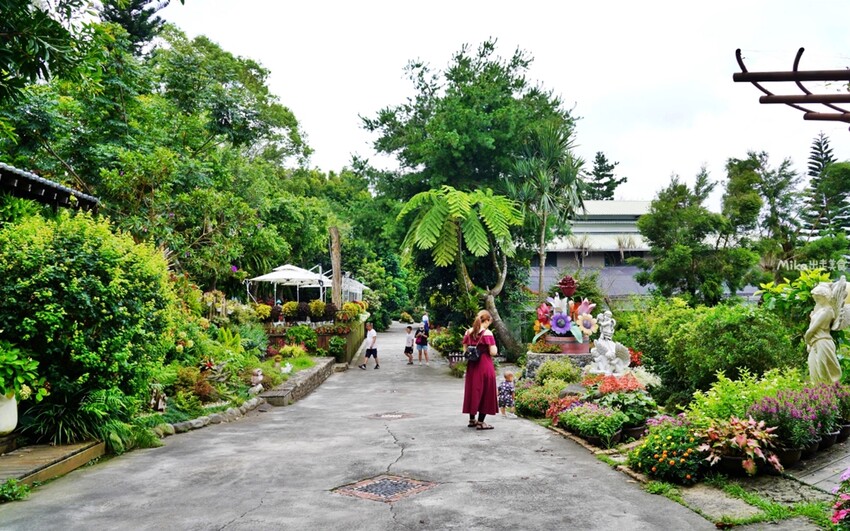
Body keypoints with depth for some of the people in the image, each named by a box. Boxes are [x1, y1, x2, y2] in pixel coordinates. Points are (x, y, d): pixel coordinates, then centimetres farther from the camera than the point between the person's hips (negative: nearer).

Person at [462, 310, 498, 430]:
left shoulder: (468, 332, 4)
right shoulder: (487, 333, -12)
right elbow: (493, 352, -15)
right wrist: (494, 347, 5)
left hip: (472, 366, 6)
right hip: (485, 366, -6)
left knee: (473, 391, 16)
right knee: (485, 392, 4)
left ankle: (472, 420, 25)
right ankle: (480, 422, 6)